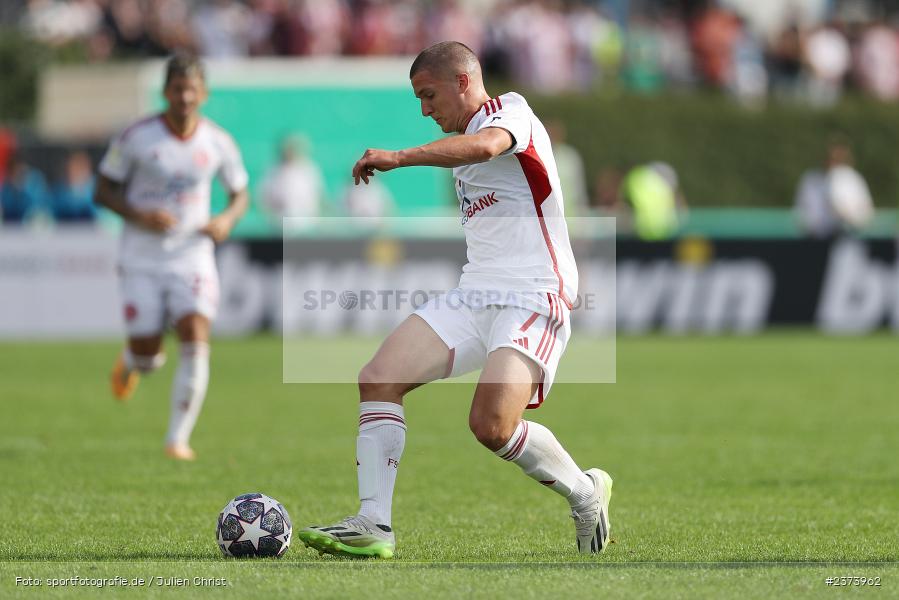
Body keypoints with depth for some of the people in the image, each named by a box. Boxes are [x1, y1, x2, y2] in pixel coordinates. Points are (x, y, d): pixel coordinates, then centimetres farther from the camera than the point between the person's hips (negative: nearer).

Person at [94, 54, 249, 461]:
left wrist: (227, 219, -10)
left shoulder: (218, 143, -1)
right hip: (142, 260, -1)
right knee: (147, 356, 0)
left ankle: (178, 438, -7)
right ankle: (129, 363, 40)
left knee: (196, 345, -17)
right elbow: (104, 191, -1)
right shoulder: (136, 137, -8)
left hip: (193, 258, 1)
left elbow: (240, 193, 12)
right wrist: (140, 215, -19)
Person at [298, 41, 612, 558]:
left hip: (533, 297, -9)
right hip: (475, 294, 9)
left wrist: (399, 158, -33)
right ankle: (374, 525, -11)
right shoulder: (460, 151, 21)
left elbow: (485, 146, -31)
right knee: (379, 379, -9)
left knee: (492, 424, -25)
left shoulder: (511, 110, -7)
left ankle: (585, 493, 2)